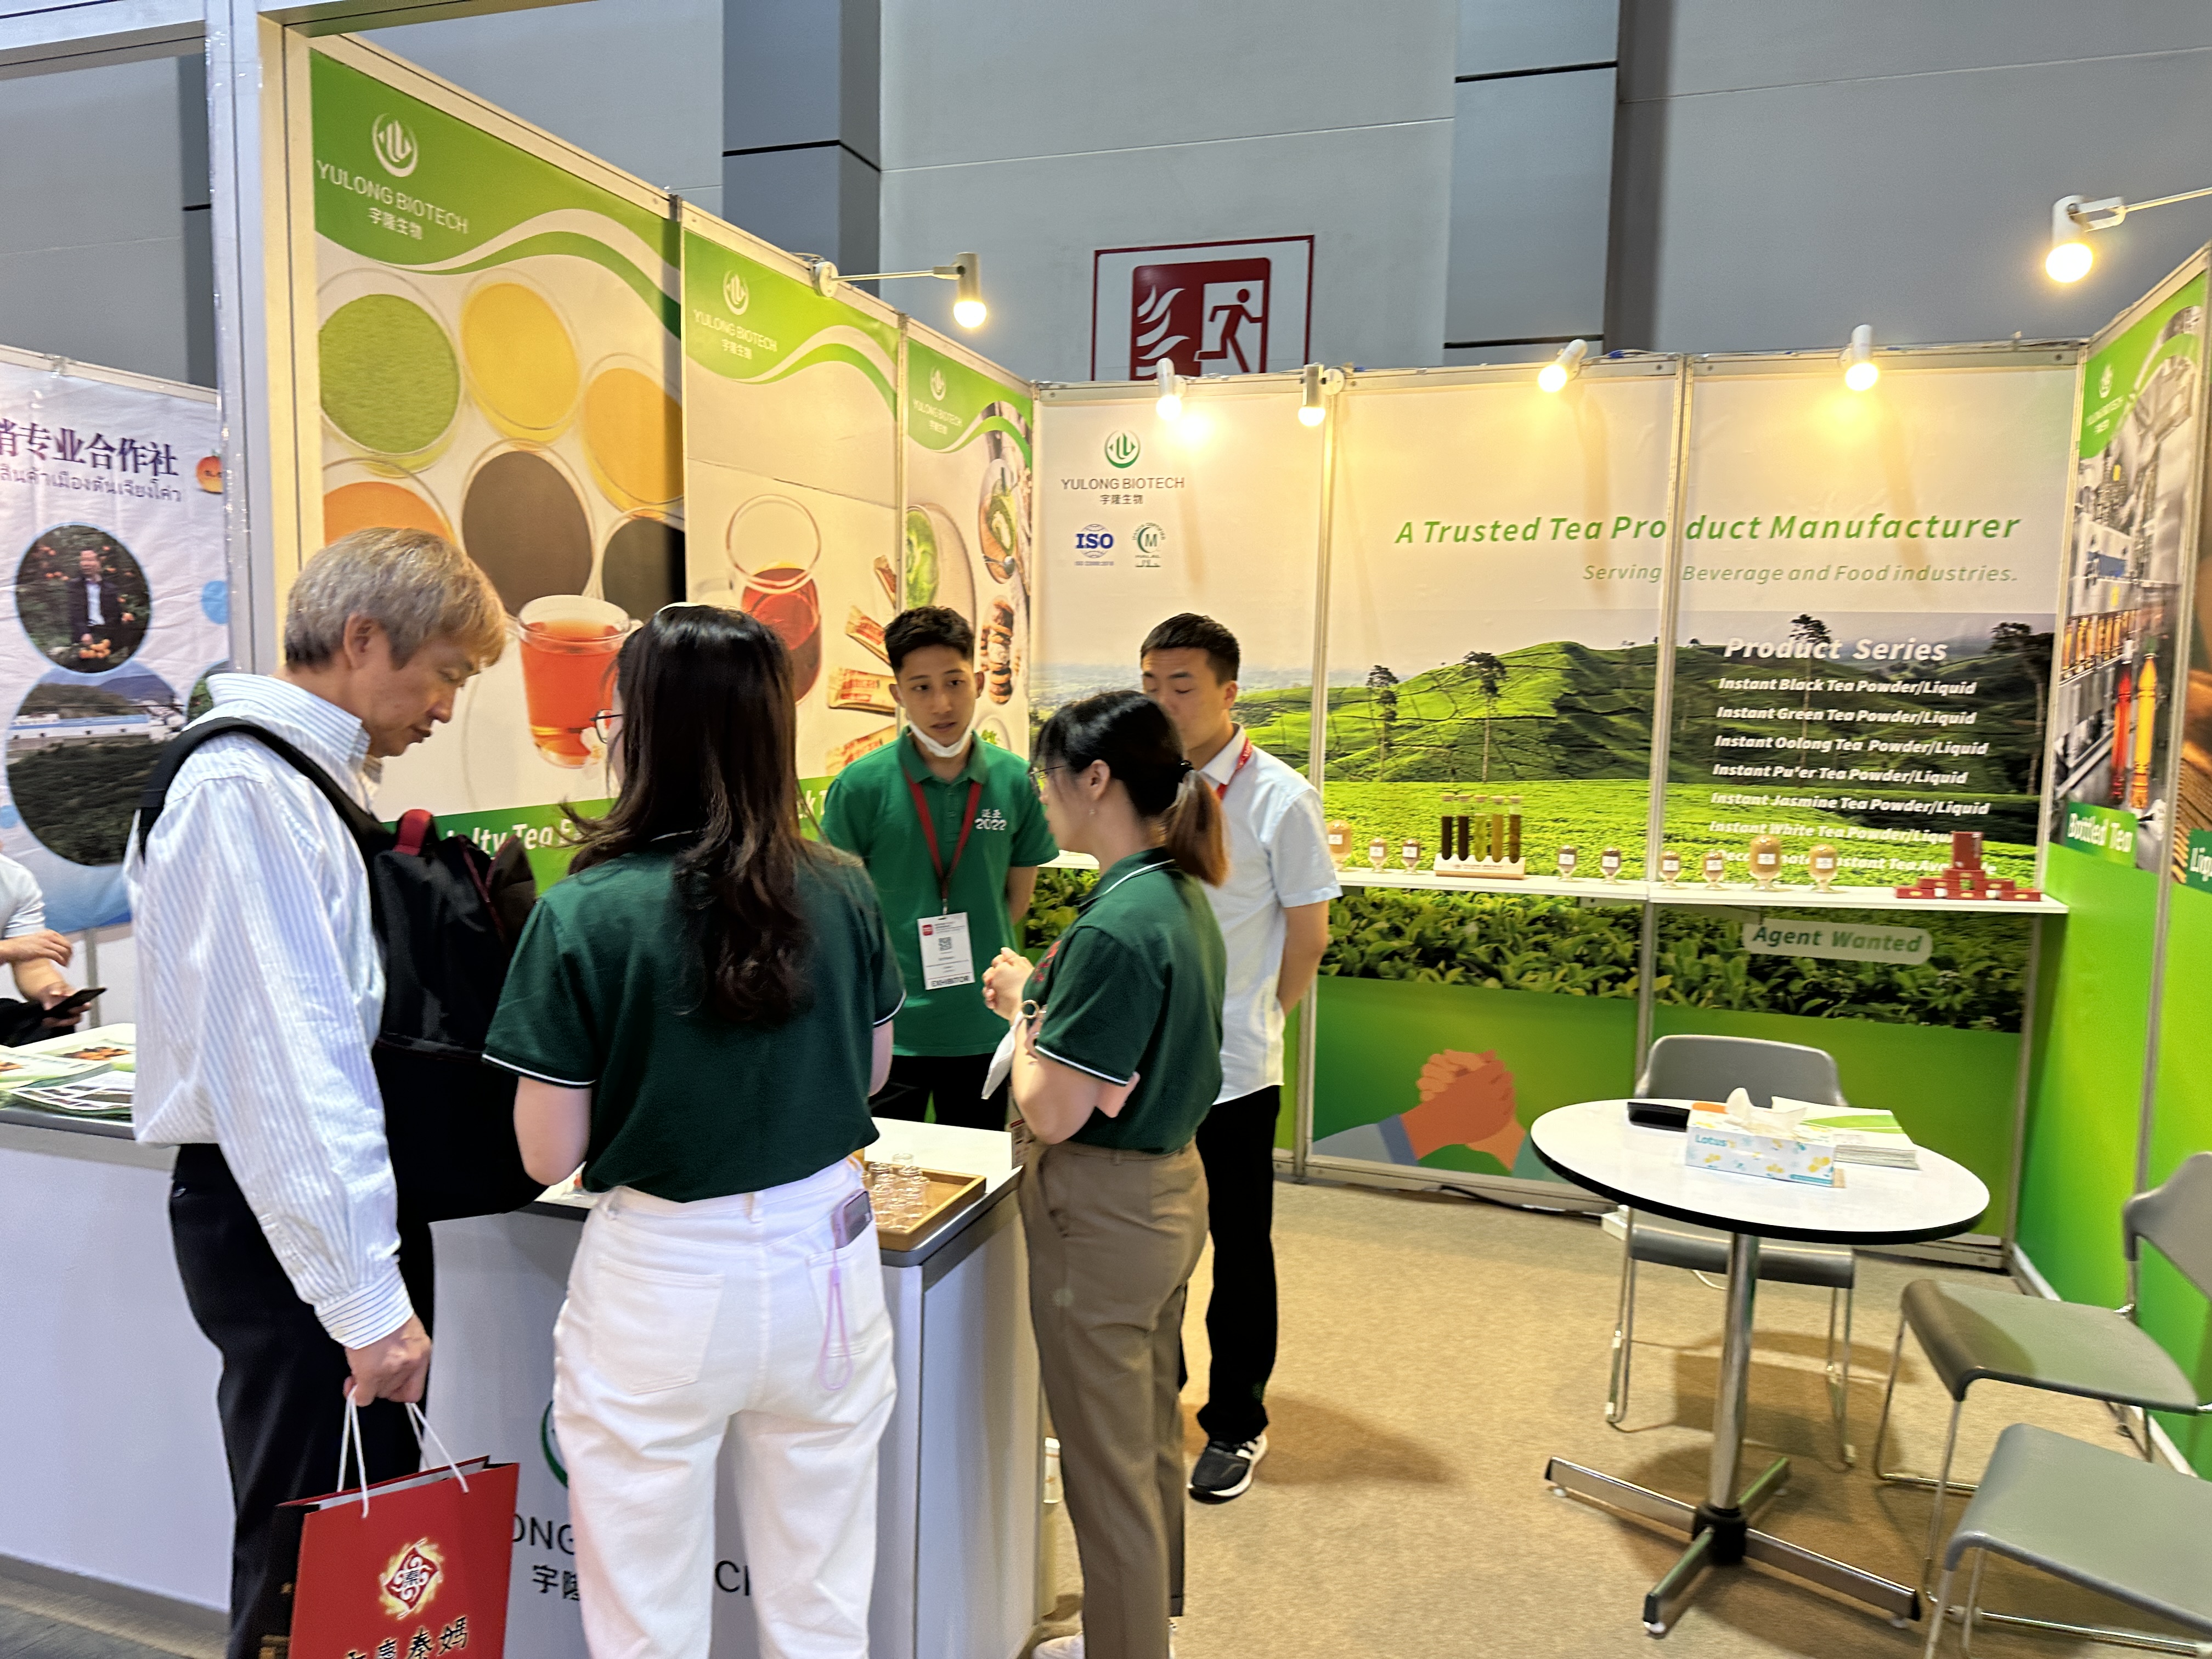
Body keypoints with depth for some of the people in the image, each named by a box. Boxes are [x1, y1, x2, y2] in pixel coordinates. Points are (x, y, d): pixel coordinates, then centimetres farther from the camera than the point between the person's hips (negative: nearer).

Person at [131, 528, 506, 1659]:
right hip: (289, 1226, -10)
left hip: (350, 1196, 10)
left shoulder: (322, 777, 11)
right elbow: (287, 1060, -25)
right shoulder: (245, 790, -20)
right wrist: (368, 1300, -24)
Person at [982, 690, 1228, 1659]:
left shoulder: (1115, 927, -26)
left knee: (1108, 1467, 8)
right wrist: (1046, 1002, 4)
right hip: (1170, 1184, 10)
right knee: (1151, 1437, 26)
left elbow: (1051, 1112, -24)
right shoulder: (1182, 899, 3)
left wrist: (1023, 1004, -9)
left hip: (1102, 1211, -10)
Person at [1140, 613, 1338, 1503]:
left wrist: (1252, 1020, 2)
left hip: (1231, 1067, -5)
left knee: (1239, 1250, 10)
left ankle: (1236, 1425, 27)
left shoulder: (1279, 798, -12)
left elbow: (1309, 931, -5)